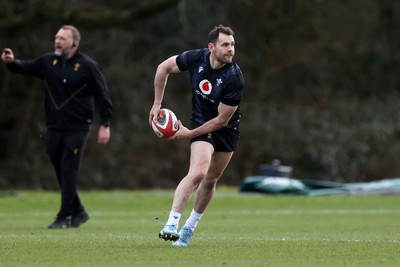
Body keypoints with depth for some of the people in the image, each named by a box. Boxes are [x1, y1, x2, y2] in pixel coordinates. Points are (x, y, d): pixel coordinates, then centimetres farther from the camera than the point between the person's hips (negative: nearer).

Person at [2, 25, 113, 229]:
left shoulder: (87, 66, -6)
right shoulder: (48, 62, 7)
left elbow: (103, 97, -5)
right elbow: (25, 68, 2)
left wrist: (104, 125, -10)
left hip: (77, 130, -5)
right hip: (53, 128, 5)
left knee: (68, 172, -8)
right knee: (61, 173, 10)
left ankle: (65, 217, -3)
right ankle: (78, 212, 25)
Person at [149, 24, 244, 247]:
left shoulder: (234, 78, -26)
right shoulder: (196, 58, -19)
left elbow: (222, 119, -21)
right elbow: (164, 68, -1)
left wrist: (190, 133, -16)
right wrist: (157, 104, -2)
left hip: (227, 129, 1)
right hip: (202, 123, -1)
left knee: (211, 180, 11)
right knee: (198, 173, -23)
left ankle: (190, 227, 30)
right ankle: (171, 224, -26)